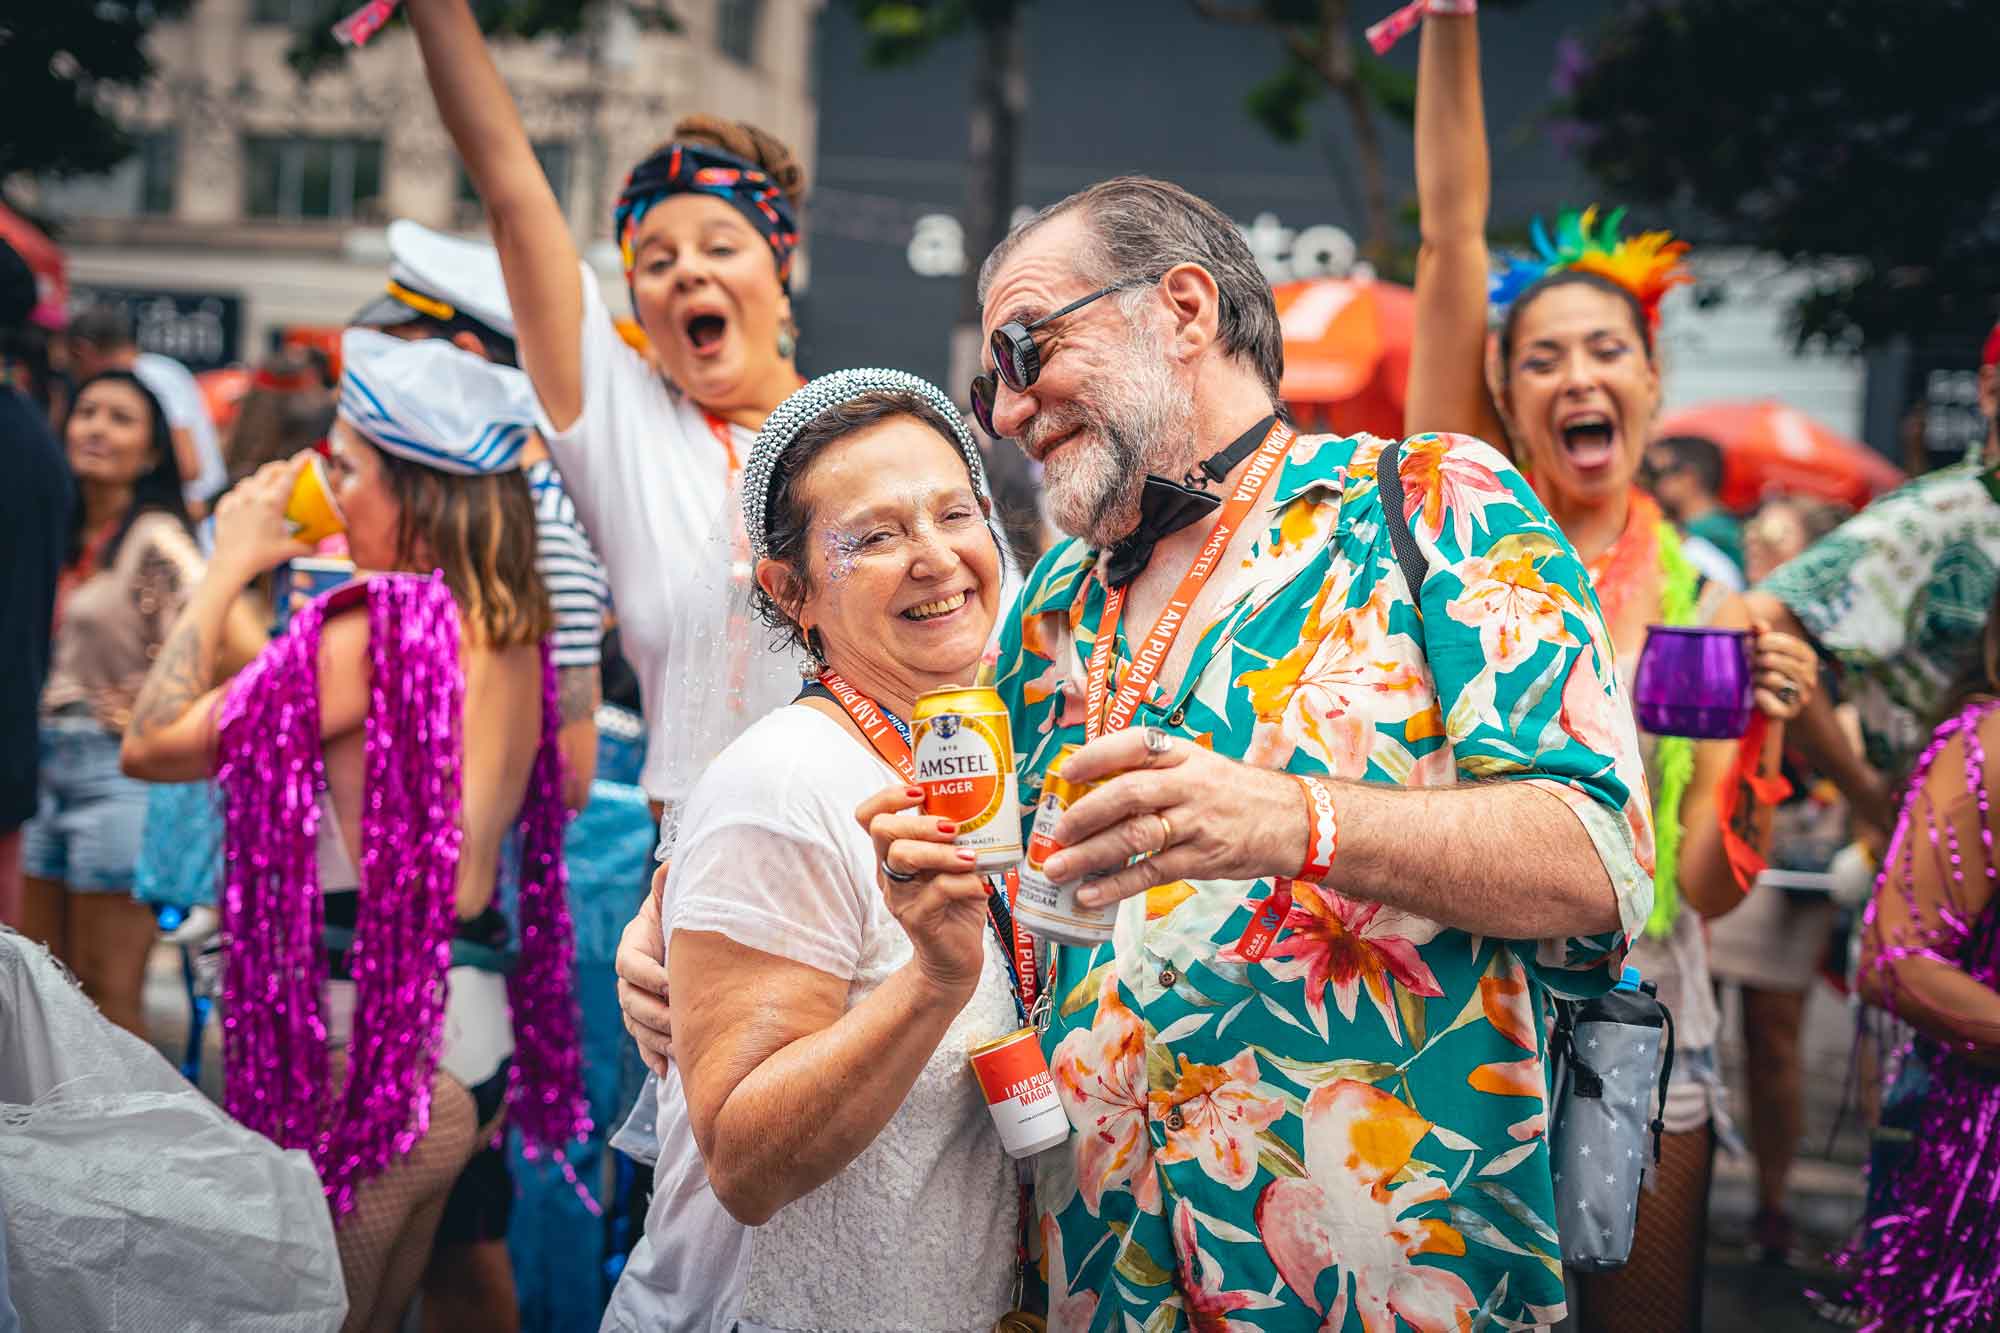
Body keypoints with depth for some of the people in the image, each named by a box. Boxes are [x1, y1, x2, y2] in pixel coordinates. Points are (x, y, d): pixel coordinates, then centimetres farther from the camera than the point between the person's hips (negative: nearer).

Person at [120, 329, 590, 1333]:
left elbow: (150, 745, -13)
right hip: (475, 1044, 9)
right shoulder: (508, 630, 6)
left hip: (375, 1052, -9)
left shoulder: (380, 631, -18)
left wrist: (228, 568, -4)